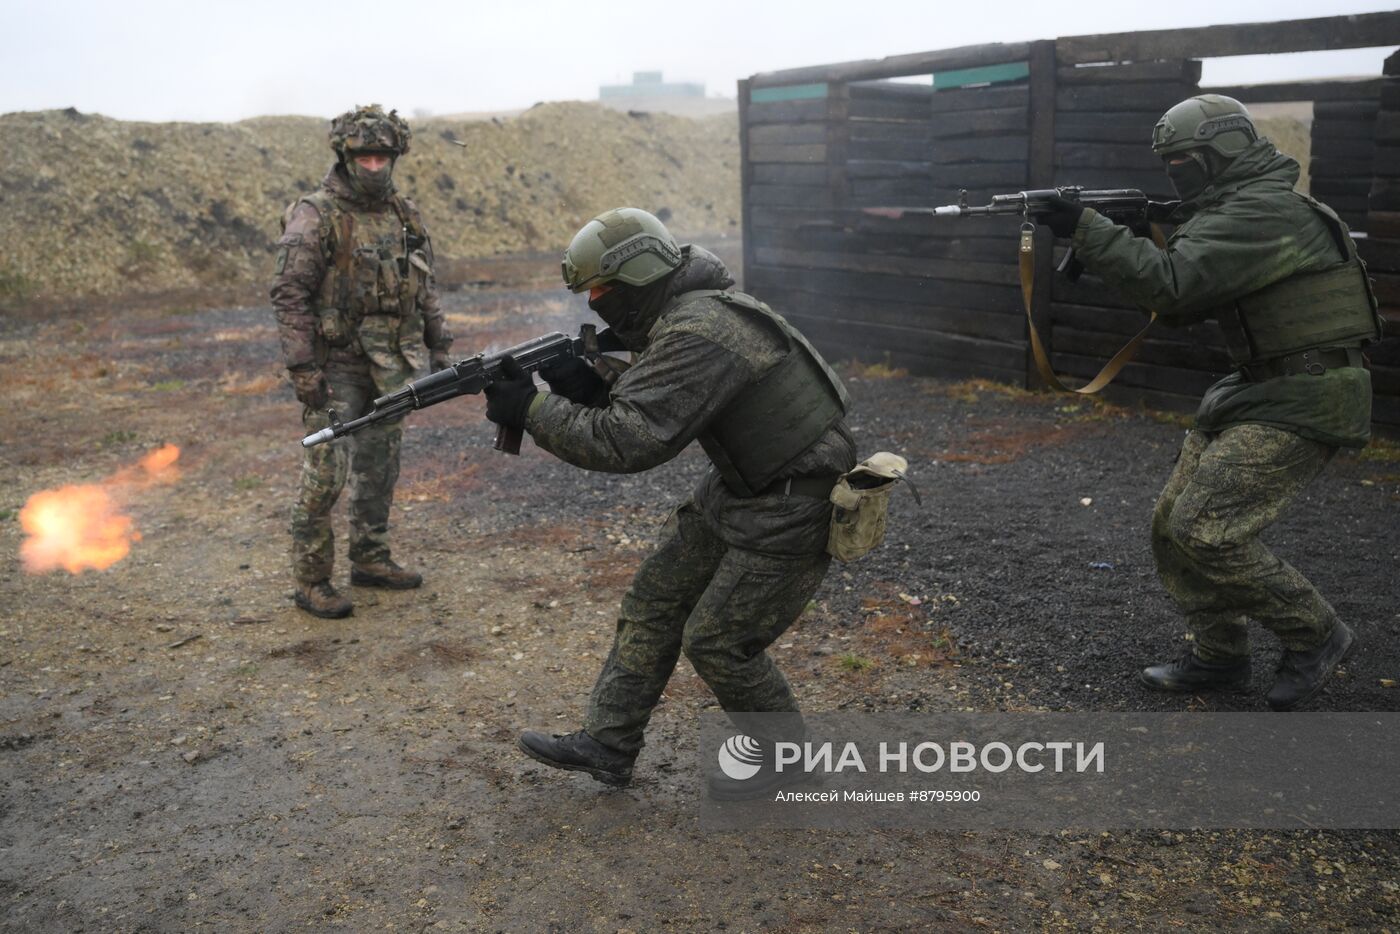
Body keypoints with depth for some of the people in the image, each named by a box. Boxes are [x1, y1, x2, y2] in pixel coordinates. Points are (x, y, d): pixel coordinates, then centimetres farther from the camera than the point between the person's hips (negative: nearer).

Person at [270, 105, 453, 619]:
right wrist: (303, 368, -18)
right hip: (336, 365, -6)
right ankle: (311, 581, 7)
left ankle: (371, 560, 29)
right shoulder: (315, 216, -11)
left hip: (391, 366, 6)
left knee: (379, 468, 14)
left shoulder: (404, 214, 8)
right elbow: (289, 295, -14)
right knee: (325, 474, -4)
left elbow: (425, 287, 16)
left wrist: (439, 346, 13)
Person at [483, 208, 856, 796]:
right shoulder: (676, 317, 5)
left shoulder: (697, 336, -28)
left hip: (791, 508, -10)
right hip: (737, 487, 10)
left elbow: (630, 442, -33)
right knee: (655, 600, 9)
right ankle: (606, 746, 19)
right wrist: (586, 387, -9)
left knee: (717, 640, -2)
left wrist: (531, 409, -25)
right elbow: (643, 415, 9)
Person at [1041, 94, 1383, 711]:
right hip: (1254, 393, 10)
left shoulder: (1265, 211, -18)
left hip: (1302, 404, -10)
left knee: (1204, 531, -17)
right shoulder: (1230, 212, 15)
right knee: (1172, 524, 6)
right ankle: (1218, 655, 20)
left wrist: (1086, 230, -24)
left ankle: (1315, 637, 4)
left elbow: (1171, 284, -28)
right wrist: (1099, 241, 0)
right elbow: (1180, 308, 14)